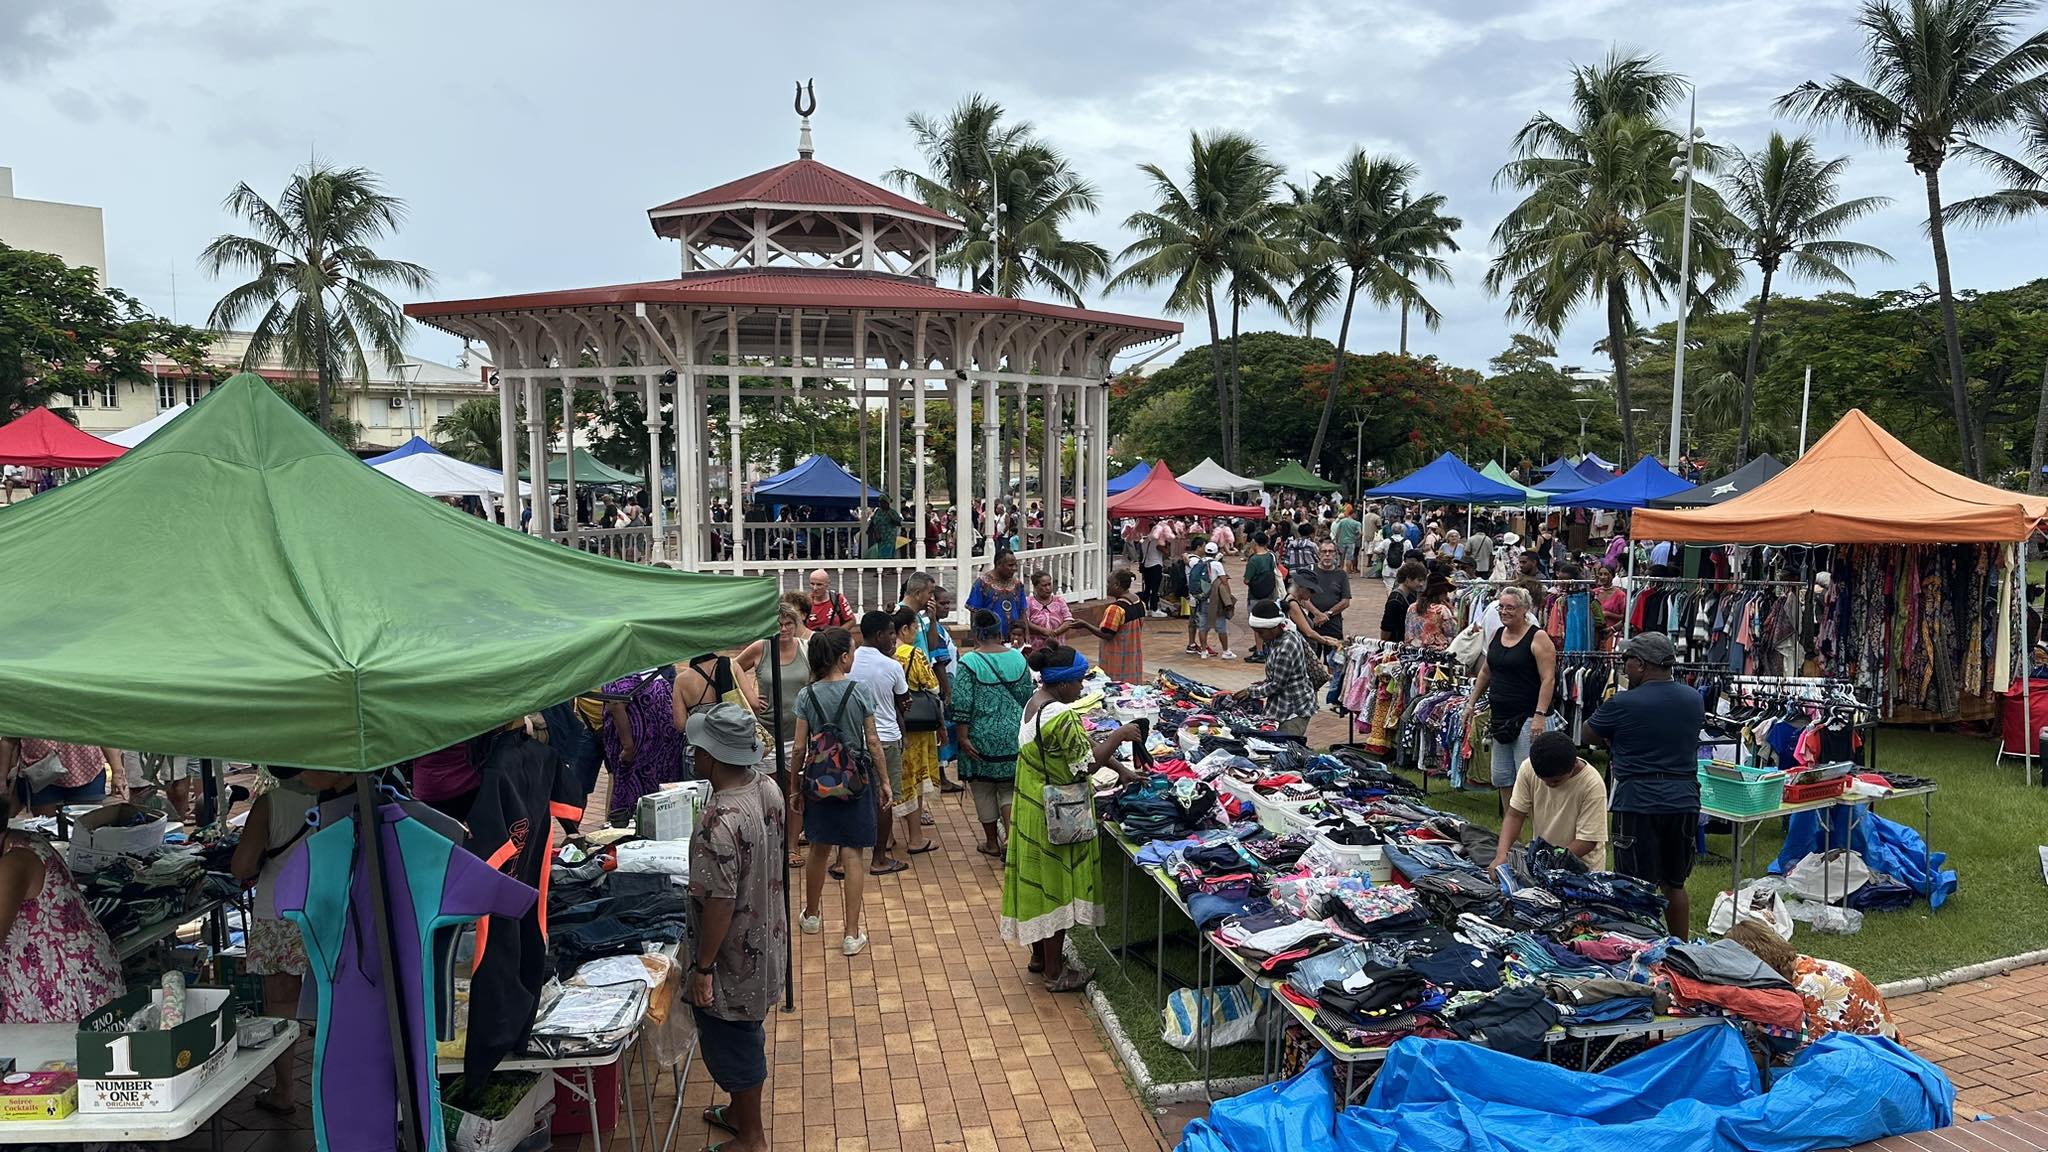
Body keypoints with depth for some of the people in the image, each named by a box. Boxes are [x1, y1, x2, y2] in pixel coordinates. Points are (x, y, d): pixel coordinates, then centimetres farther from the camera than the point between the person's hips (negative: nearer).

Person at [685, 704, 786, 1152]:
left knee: (731, 1043, 13)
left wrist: (703, 968, -18)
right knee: (745, 1035, 26)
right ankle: (740, 1112, 46)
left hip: (734, 957, -8)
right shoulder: (768, 788, -7)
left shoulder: (719, 821, -32)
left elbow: (719, 903, -27)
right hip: (766, 940, 8)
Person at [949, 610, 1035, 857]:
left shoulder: (969, 662, -12)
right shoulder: (1017, 658, -1)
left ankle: (992, 842, 21)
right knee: (1010, 787, 12)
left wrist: (962, 737, -10)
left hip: (982, 737, -3)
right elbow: (1027, 696, 6)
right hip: (1014, 735, 3)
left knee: (983, 789, 12)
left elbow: (962, 704, -16)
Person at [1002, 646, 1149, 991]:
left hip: (1033, 808, 10)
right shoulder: (1061, 717, -27)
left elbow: (1080, 745, 10)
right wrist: (1119, 736, -11)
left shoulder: (1036, 701, 5)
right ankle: (1055, 973, 15)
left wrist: (1120, 770, 9)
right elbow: (1087, 763, -22)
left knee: (1040, 882, 20)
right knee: (1056, 887, 3)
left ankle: (1040, 955, 36)